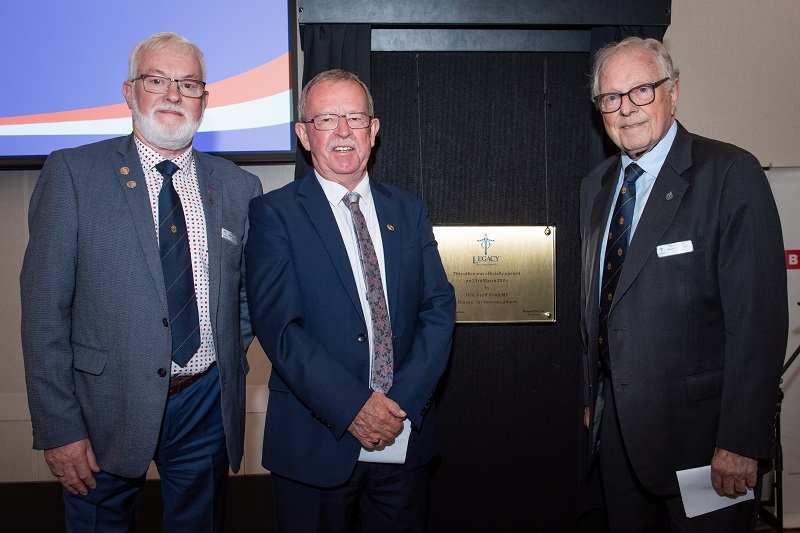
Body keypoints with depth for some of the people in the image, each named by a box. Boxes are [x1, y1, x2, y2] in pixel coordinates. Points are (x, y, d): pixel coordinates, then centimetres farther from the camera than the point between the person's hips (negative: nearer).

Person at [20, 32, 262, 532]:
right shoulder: (73, 172, -6)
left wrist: (229, 362, 1)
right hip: (106, 410, -2)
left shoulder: (239, 186, 3)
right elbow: (44, 308, -8)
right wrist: (58, 428, -11)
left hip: (207, 405, 3)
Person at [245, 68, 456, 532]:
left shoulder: (410, 211, 8)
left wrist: (403, 402, -11)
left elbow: (439, 309, 1)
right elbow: (279, 327, -12)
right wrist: (353, 407, -18)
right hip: (316, 444, -3)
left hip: (406, 439, 4)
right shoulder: (274, 214, -4)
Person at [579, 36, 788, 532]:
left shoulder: (731, 174, -13)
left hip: (698, 427, -6)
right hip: (616, 425, 6)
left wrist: (740, 442, -19)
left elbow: (758, 317, -17)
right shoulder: (597, 185, 8)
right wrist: (593, 396, 14)